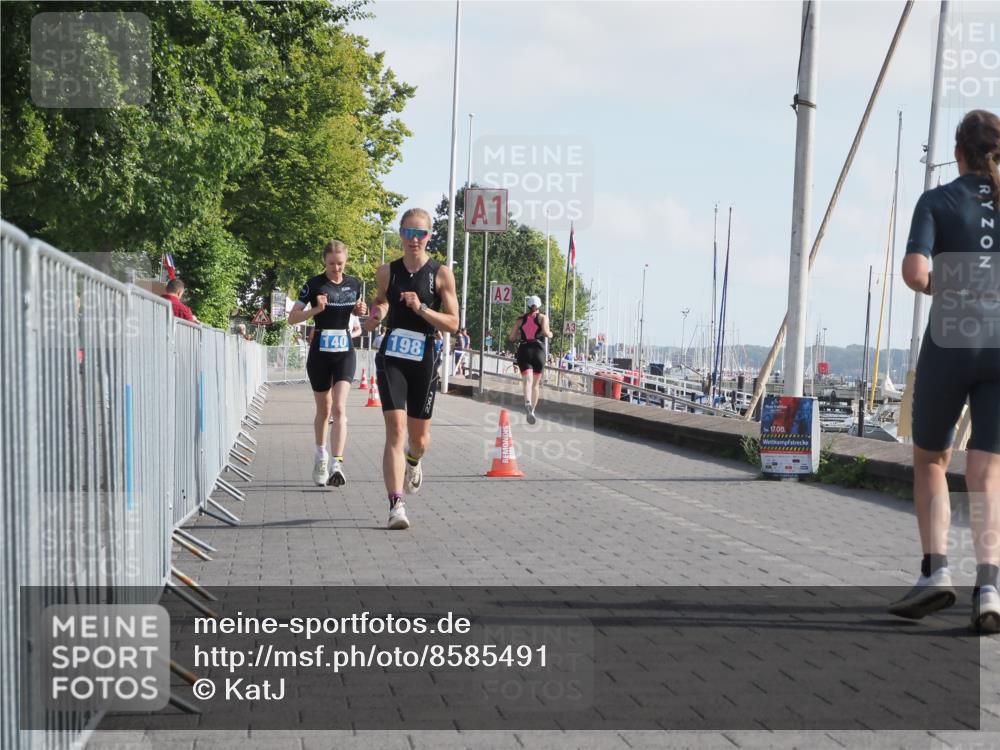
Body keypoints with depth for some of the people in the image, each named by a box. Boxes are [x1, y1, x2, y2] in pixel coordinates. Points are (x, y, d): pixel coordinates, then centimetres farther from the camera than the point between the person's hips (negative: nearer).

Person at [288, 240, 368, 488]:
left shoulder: (354, 284, 4)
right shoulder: (314, 285, -6)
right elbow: (292, 318, -7)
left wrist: (360, 310, -1)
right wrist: (316, 309, -23)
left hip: (345, 352, 1)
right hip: (320, 353, -1)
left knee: (339, 408, -14)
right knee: (323, 410, 10)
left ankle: (337, 464, -22)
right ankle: (321, 458, 31)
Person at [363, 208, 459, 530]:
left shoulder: (441, 274, -2)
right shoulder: (387, 272, 5)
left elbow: (453, 323, -5)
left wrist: (421, 308, -18)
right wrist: (374, 317, 0)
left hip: (424, 361, 0)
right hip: (391, 358, 0)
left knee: (419, 437, 11)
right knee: (395, 430, -15)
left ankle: (413, 462, 48)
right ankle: (396, 505, -18)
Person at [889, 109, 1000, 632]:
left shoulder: (938, 201, 0)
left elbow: (913, 272, -14)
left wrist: (939, 288, 7)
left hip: (950, 342, -2)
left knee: (930, 458, 16)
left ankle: (935, 572, 5)